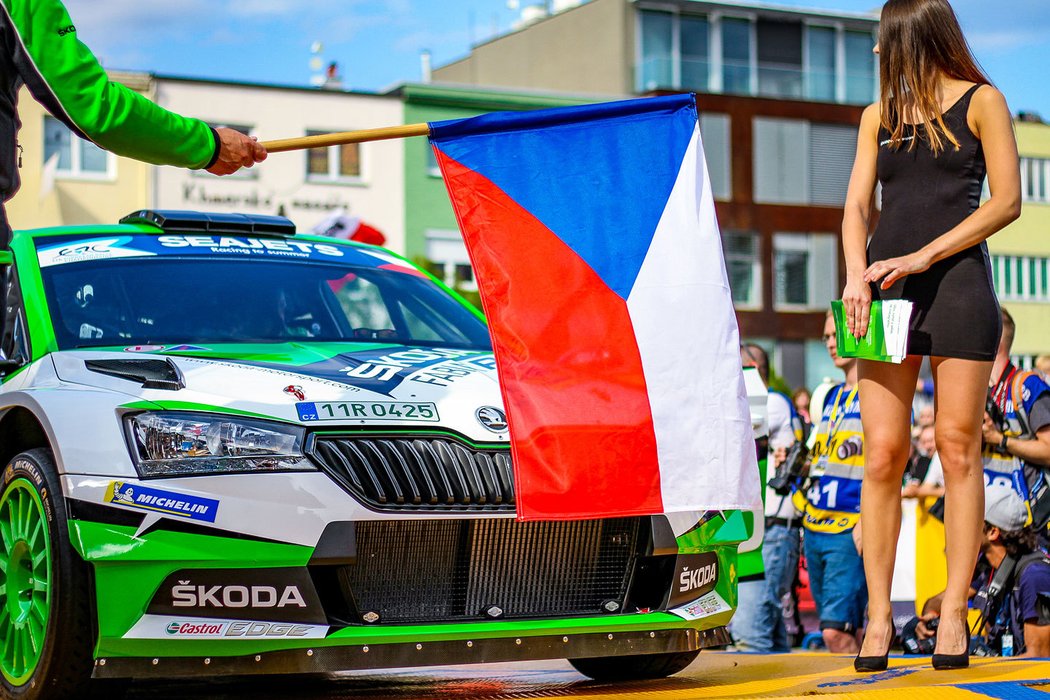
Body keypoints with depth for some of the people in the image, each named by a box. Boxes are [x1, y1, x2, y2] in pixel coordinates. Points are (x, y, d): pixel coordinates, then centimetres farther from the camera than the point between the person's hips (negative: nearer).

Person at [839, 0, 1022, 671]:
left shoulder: (981, 101, 7)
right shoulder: (878, 116, 20)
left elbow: (1007, 200, -2)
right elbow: (857, 206, 12)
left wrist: (923, 257, -10)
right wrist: (857, 278, -7)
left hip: (957, 282, -3)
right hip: (886, 288, 3)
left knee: (959, 448, -4)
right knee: (883, 452, -4)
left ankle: (954, 613, -1)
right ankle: (880, 616, -2)